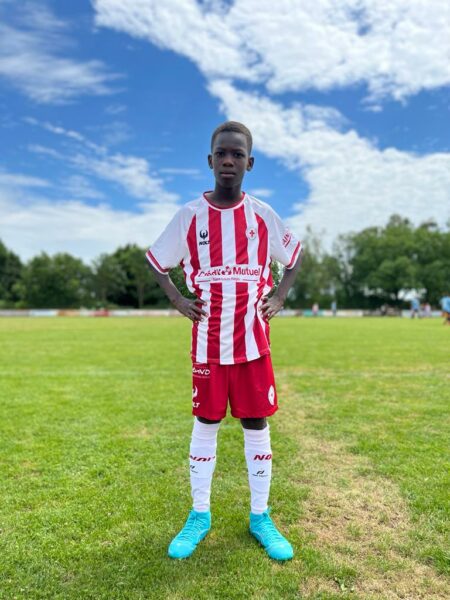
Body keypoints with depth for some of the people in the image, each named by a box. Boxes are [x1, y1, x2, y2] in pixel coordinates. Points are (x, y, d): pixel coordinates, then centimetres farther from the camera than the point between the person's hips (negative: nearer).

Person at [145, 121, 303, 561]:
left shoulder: (263, 215, 1)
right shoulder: (190, 215, -2)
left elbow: (295, 258, 16)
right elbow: (155, 261, 11)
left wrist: (278, 298, 3)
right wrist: (177, 300, -1)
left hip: (253, 342, 1)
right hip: (207, 344, 0)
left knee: (257, 426, 8)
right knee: (205, 425, 10)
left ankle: (260, 517, 26)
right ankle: (199, 515, 28)